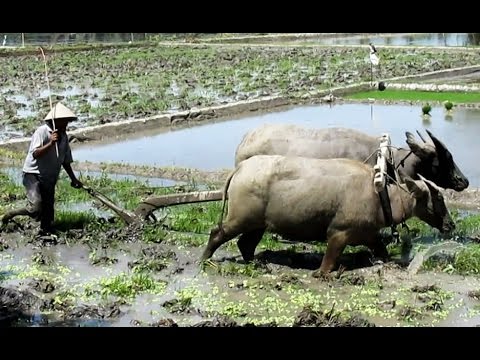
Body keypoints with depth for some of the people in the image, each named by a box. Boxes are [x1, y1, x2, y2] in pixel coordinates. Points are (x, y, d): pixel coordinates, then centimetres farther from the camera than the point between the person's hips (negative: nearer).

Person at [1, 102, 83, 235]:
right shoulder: (42, 132, -15)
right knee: (35, 208, -18)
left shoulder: (63, 136, 8)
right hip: (33, 174, -7)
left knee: (48, 208, 10)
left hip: (49, 178, 7)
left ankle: (46, 231, 23)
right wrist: (51, 143, -35)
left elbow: (66, 161, 17)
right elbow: (35, 154, -25)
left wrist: (73, 179, 18)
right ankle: (10, 214, 5)